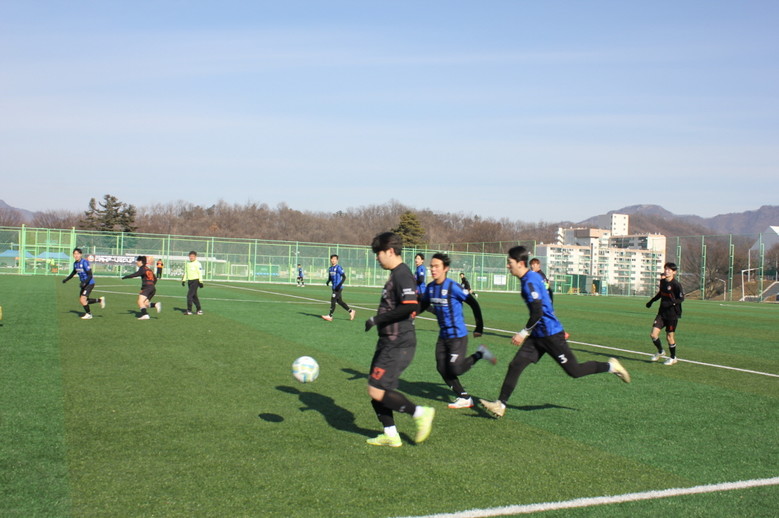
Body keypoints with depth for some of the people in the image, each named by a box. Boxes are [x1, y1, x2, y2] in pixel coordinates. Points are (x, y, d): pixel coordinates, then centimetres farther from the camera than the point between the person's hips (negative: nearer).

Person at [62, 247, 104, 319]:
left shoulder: (84, 262, -21)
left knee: (83, 299, -13)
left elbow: (90, 275, -23)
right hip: (84, 284, 8)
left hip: (89, 283, -8)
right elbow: (74, 273, 23)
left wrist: (84, 283, -33)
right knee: (81, 300, 11)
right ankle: (100, 300, 25)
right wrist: (66, 279, 19)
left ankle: (88, 314, 9)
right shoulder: (75, 263, 3)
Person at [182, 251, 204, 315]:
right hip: (189, 281, 7)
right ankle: (199, 309, 20)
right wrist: (183, 280, 15)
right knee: (194, 296, 11)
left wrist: (200, 281, -12)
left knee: (189, 295, -13)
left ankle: (189, 310, -10)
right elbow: (185, 272, 21)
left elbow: (200, 273, -9)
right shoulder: (188, 264, 13)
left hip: (195, 280, -7)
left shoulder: (197, 264, -8)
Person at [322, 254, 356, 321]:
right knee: (339, 301, 13)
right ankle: (351, 311, 24)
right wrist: (327, 282, 1)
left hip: (338, 288, -9)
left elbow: (344, 277, -15)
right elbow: (330, 277, 22)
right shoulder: (330, 268, 13)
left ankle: (330, 316, -4)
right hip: (334, 287, 9)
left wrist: (340, 284, -26)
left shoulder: (338, 267, -12)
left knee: (333, 300, -9)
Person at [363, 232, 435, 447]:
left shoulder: (402, 275, -18)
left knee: (376, 391, -11)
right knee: (375, 390, 12)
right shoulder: (396, 274, 13)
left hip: (398, 346, -10)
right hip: (388, 343, 10)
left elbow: (410, 306, -30)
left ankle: (420, 413, 1)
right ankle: (391, 435, 21)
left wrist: (377, 319, -23)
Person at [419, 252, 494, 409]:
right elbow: (422, 305, 17)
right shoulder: (430, 287, 2)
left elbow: (473, 303, -14)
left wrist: (479, 327, -11)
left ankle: (479, 354, 14)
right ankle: (464, 398, 16)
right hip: (443, 336, 7)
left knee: (455, 369, -12)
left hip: (458, 335, -7)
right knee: (442, 369, 4)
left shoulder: (453, 287, -18)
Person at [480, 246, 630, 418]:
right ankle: (500, 405, 0)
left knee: (574, 371, 0)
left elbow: (537, 313, -24)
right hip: (538, 335, 9)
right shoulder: (531, 278, 11)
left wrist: (524, 333, -17)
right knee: (515, 365, 0)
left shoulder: (530, 281, -19)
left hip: (550, 335, -9)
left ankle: (611, 366, 18)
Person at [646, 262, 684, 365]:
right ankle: (660, 352, 24)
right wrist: (652, 301, 25)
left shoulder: (676, 284, -15)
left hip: (672, 314, -6)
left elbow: (681, 298, -16)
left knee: (670, 336, 2)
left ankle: (673, 358, 24)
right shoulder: (662, 281, 5)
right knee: (653, 334, -3)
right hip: (662, 312, 6)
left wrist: (671, 303, -29)